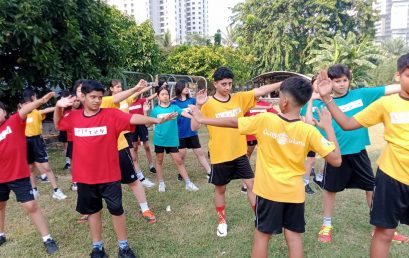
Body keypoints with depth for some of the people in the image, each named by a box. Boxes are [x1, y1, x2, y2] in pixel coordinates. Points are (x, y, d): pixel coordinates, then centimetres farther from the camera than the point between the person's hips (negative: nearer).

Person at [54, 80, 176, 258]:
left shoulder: (111, 114, -11)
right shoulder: (74, 117, 2)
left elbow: (133, 118, -25)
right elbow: (58, 124, 21)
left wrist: (155, 120, -39)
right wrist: (58, 107, 3)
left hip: (109, 175, -3)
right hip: (84, 176, 3)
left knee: (116, 209, 8)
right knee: (93, 210, 18)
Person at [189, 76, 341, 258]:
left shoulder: (265, 120, -15)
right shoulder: (309, 131, -12)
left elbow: (232, 122, -7)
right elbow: (336, 160, -11)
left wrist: (201, 119, 6)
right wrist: (328, 127, -1)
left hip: (269, 190, -1)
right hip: (295, 193, 2)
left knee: (262, 234, 13)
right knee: (294, 236, 14)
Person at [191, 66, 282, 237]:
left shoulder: (239, 98, 0)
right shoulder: (208, 104, -12)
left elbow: (260, 91, -6)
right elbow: (194, 127, -16)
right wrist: (198, 105, -29)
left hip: (240, 153, 3)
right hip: (220, 156, -3)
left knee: (251, 184, 9)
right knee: (220, 189, 14)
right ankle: (222, 221, 35)